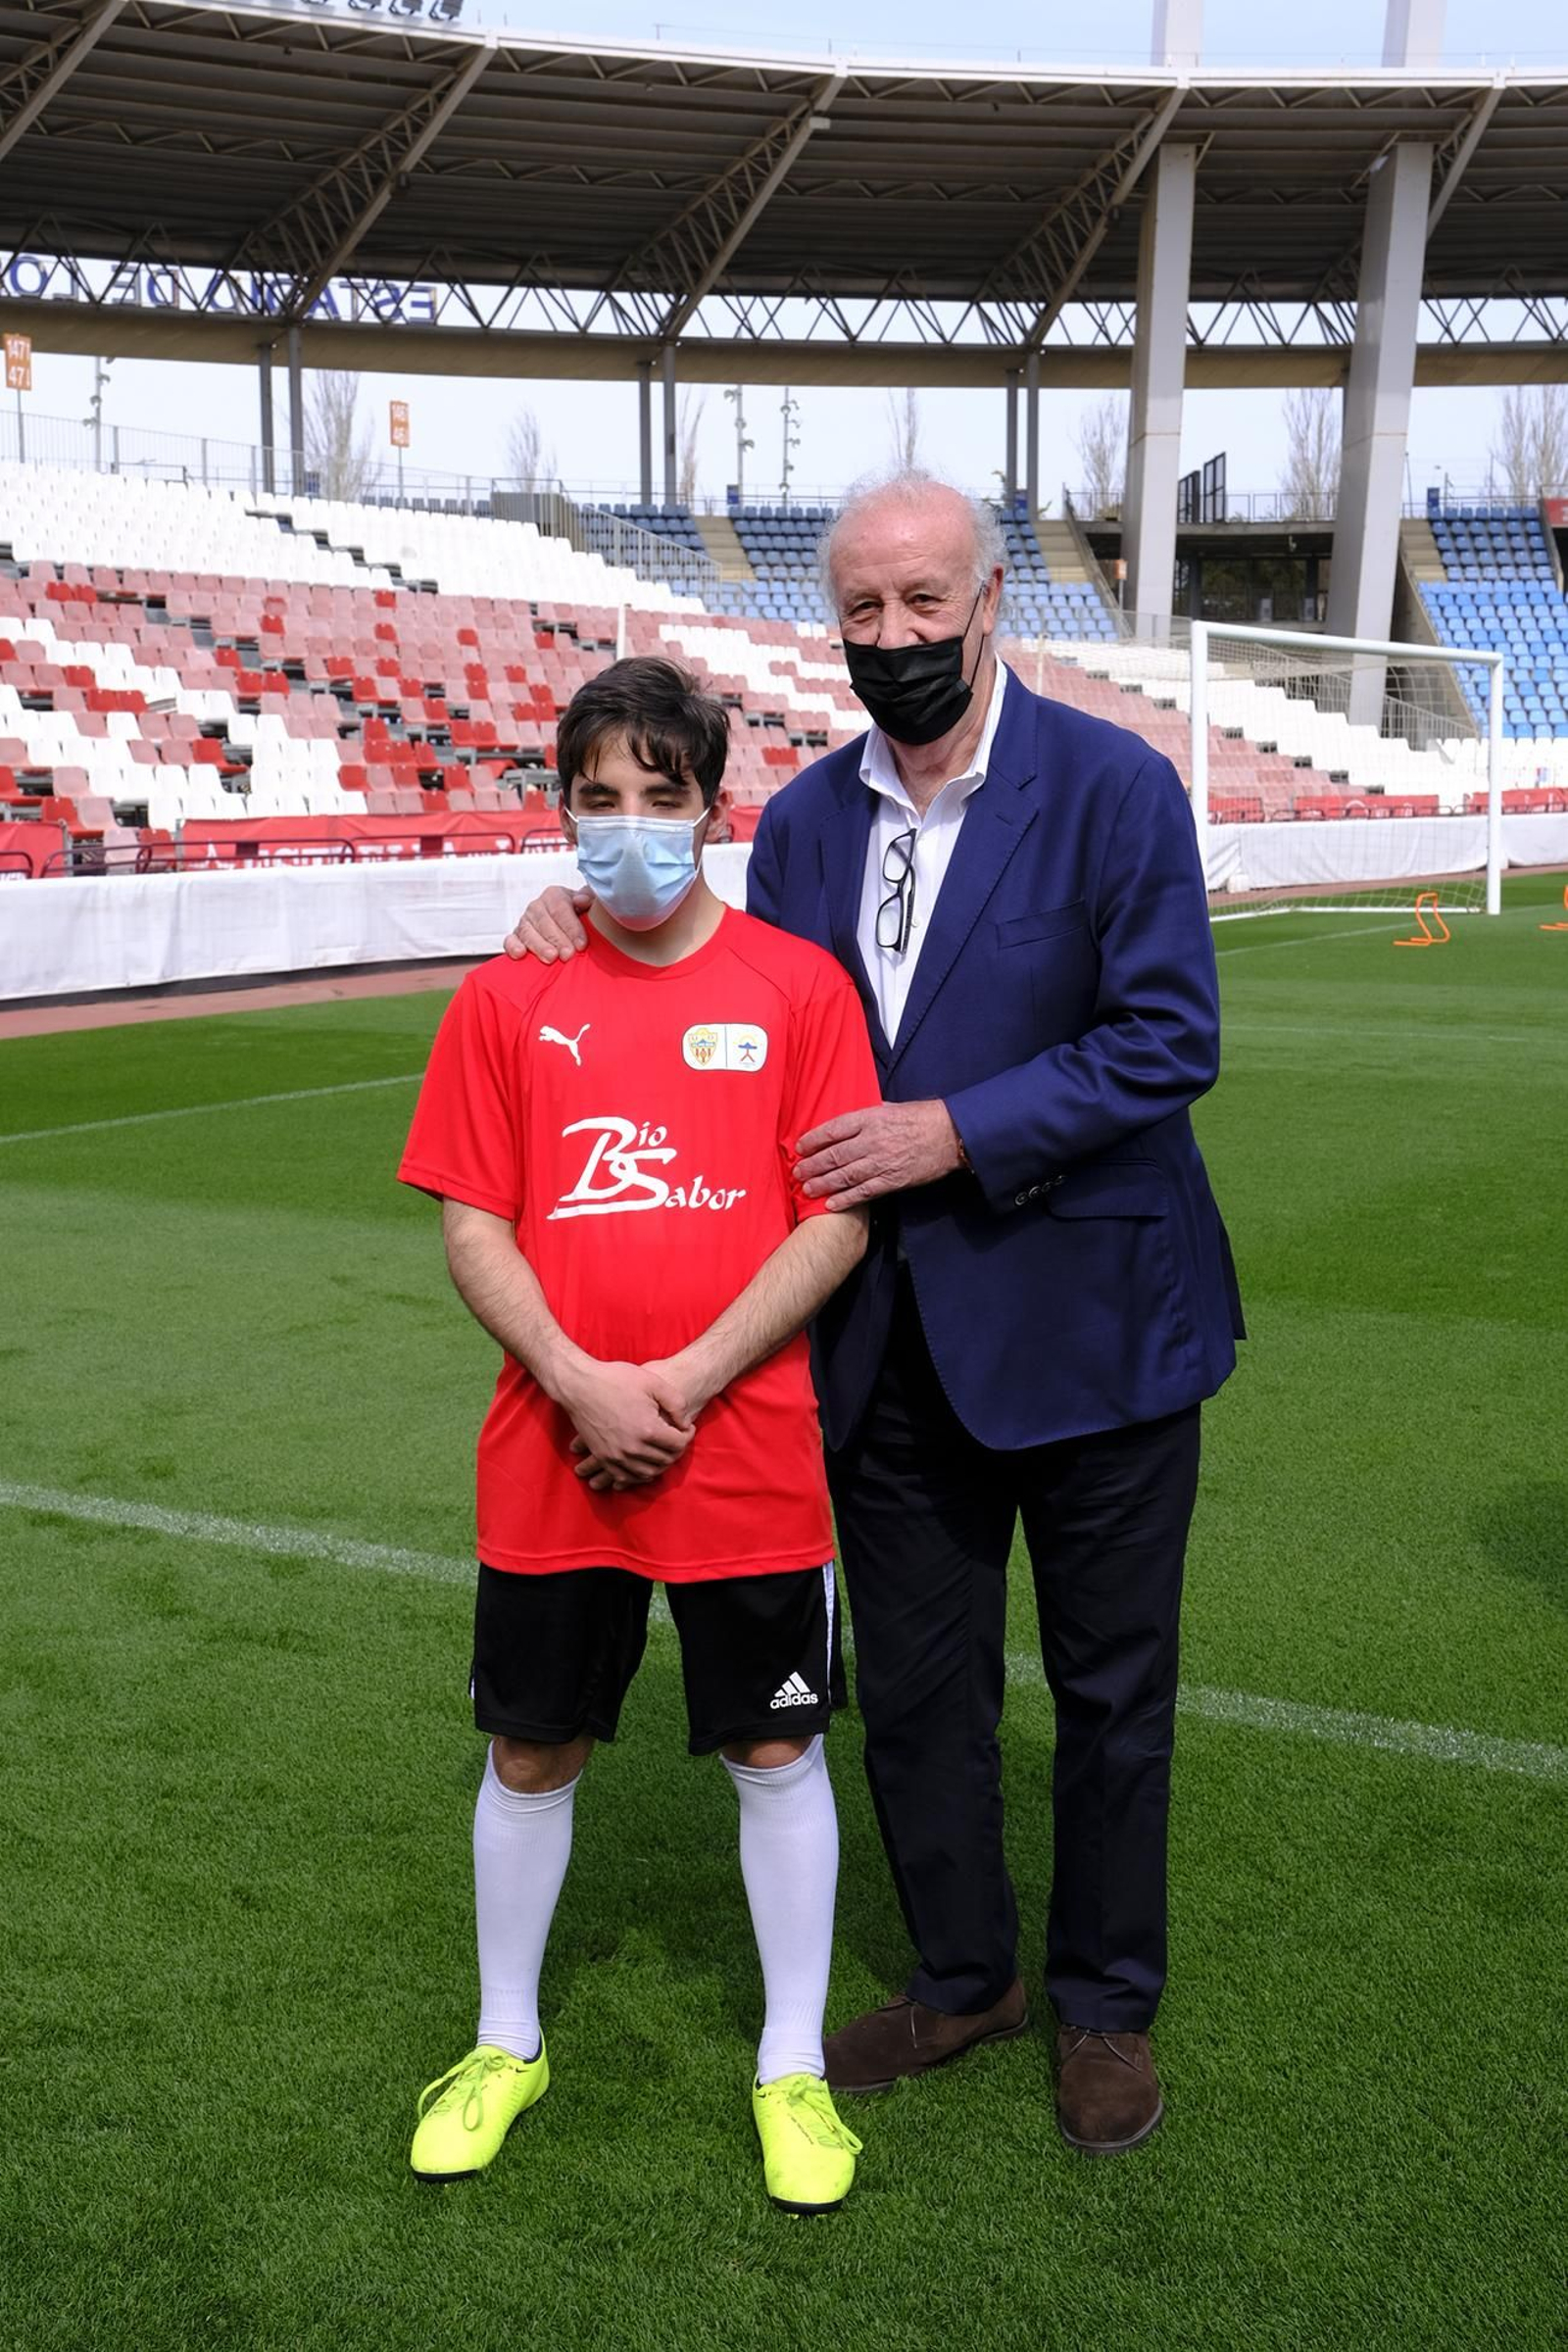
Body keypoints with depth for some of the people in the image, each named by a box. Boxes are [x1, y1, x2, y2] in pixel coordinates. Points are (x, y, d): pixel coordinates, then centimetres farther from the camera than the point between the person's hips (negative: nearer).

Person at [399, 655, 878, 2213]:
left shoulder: (796, 983, -3)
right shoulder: (508, 999, 1)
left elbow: (837, 1220, -6)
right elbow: (472, 1226, 0)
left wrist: (689, 1378, -14)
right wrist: (577, 1381, -14)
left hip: (750, 1454, -1)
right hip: (548, 1460, 2)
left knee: (775, 1749, 9)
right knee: (530, 1749, 14)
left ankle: (792, 2068, 29)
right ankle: (505, 2044, 37)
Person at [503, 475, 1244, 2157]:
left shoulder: (1113, 787, -11)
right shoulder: (804, 821, 4)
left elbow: (1167, 1039, -16)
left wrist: (957, 1132, -21)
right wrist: (600, 921, -5)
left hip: (1084, 1319, -4)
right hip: (894, 1334, 5)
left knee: (1112, 1685, 12)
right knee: (913, 1684, 16)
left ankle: (1106, 2005, 33)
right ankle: (963, 1975, 38)